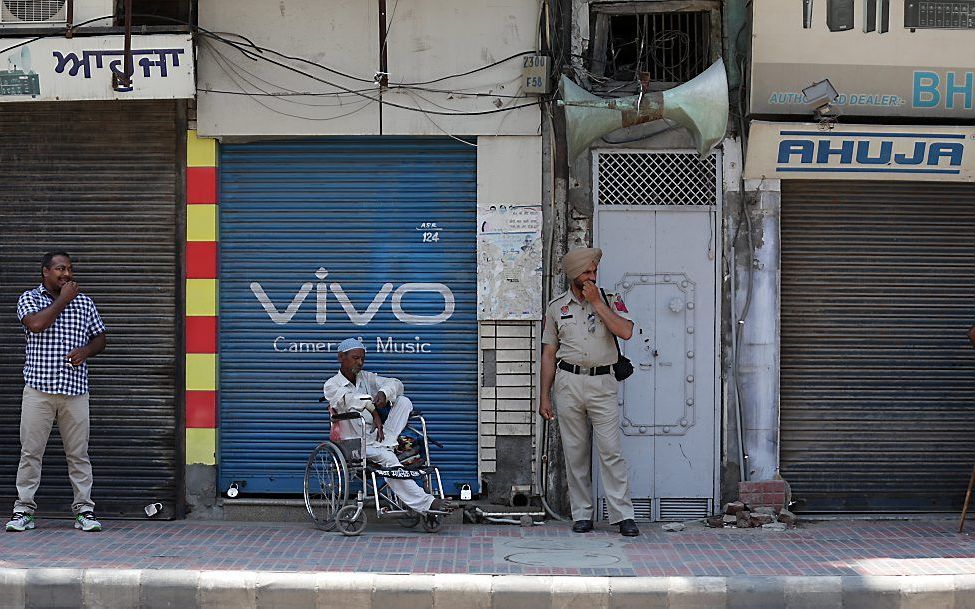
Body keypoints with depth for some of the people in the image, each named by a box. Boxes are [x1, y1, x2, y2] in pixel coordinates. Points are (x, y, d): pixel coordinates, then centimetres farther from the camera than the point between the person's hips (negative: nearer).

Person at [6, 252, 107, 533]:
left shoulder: (84, 303, 13)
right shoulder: (29, 298, 4)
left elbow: (100, 338, 17)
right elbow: (36, 324, -16)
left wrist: (86, 351, -5)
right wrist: (63, 299, -9)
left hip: (75, 390, 2)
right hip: (39, 389, -2)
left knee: (78, 453, 3)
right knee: (31, 451, 0)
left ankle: (84, 510, 8)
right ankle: (23, 510, 6)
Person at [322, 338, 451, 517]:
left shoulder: (366, 378, 15)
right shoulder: (332, 385, 0)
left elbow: (396, 384, 0)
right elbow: (346, 398, -22)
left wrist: (384, 393, -23)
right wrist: (373, 410, -34)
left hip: (376, 434, 5)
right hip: (357, 444, -5)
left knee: (404, 401, -12)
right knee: (387, 458, -34)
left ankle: (388, 441, -29)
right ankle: (424, 503, -37)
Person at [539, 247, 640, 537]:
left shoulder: (610, 300, 6)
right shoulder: (556, 306, 9)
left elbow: (625, 332, -13)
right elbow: (549, 353, 11)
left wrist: (597, 302, -10)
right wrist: (545, 397, 6)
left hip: (602, 383, -1)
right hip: (568, 382, 2)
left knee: (611, 451, -7)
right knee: (575, 453, 4)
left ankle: (623, 515, -5)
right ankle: (582, 515, 11)